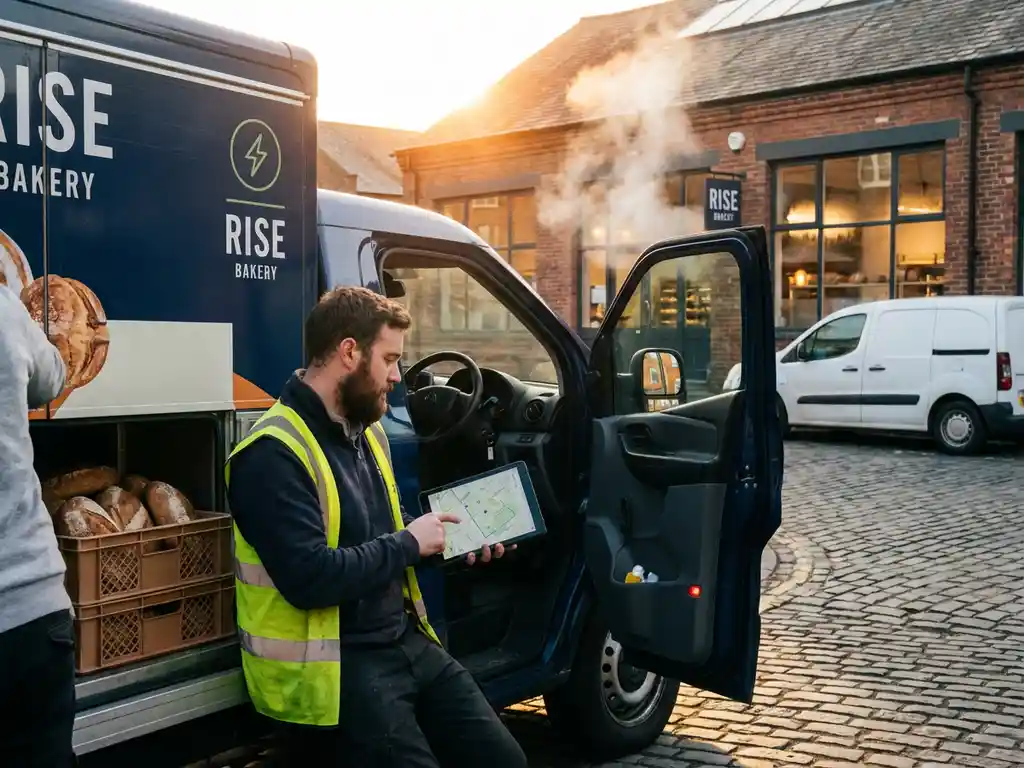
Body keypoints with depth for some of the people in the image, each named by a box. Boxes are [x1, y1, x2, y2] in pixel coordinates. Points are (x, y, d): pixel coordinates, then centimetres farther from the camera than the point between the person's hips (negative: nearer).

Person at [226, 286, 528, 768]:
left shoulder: (367, 430, 11)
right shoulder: (273, 455, -20)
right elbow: (310, 579, -28)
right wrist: (408, 543, -16)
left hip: (406, 640, 8)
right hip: (335, 664, -8)